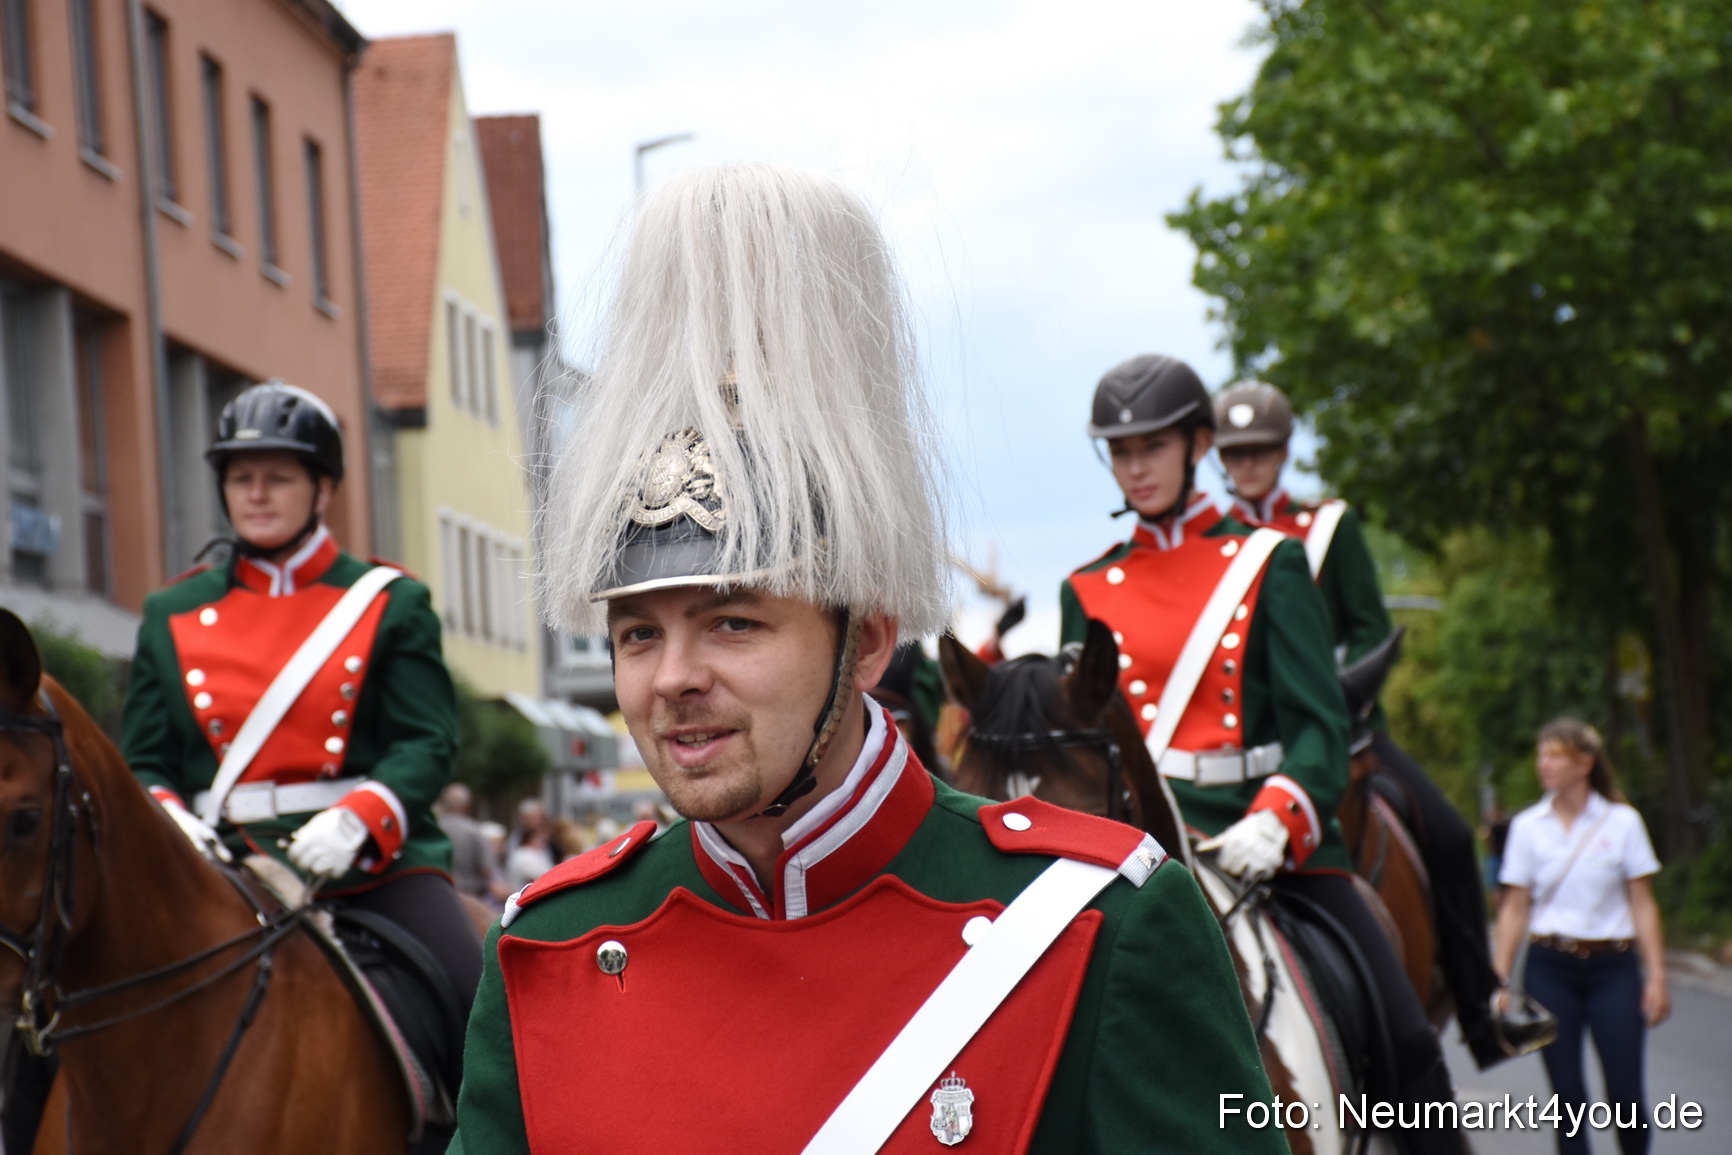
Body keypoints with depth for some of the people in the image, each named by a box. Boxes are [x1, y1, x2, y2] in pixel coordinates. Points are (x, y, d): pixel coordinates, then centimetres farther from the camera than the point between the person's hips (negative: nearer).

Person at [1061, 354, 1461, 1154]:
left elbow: (1319, 721, -3)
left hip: (1269, 823, -1)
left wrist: (1274, 823, -22)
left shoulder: (1266, 563, 5)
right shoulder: (1089, 591, 12)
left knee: (1402, 1039, -11)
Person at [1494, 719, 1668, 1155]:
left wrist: (1656, 976, -4)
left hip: (1612, 967, -1)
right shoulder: (1527, 826, 4)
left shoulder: (1622, 821, 1)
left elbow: (1643, 904, 2)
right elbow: (1514, 909, 6)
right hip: (1550, 967, 1)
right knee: (1567, 1094, 0)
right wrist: (1500, 982, 2)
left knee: (1625, 1094, -6)